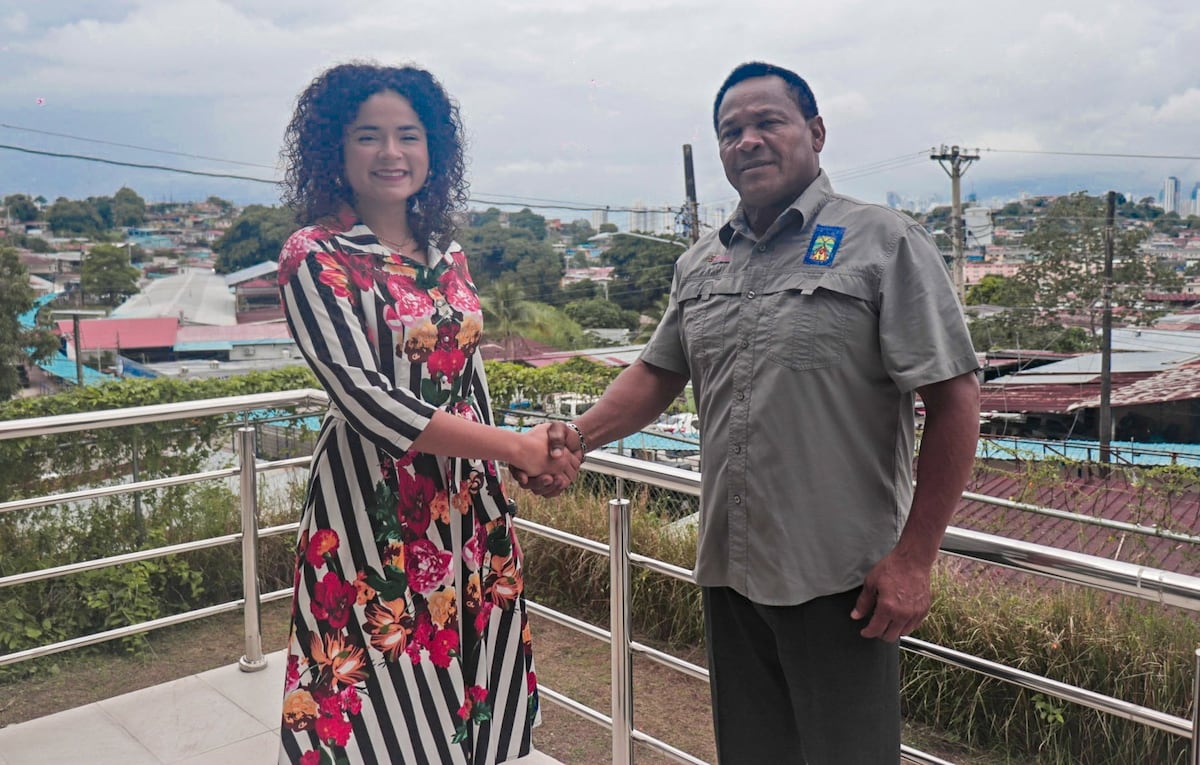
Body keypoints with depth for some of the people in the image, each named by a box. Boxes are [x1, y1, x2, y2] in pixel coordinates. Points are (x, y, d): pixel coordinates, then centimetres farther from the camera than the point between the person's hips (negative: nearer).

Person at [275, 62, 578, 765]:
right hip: (372, 509, -5)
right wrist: (514, 447, -18)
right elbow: (367, 398, -19)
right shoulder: (316, 256, -10)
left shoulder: (448, 255, 9)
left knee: (474, 705, 13)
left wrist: (498, 507, 12)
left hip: (465, 504, 6)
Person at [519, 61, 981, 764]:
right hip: (730, 572, 6)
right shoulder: (700, 263, 10)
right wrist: (575, 439, -4)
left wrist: (914, 559, -14)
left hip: (839, 580, -5)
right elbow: (657, 376, 14)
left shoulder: (886, 243, -8)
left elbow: (954, 402, -11)